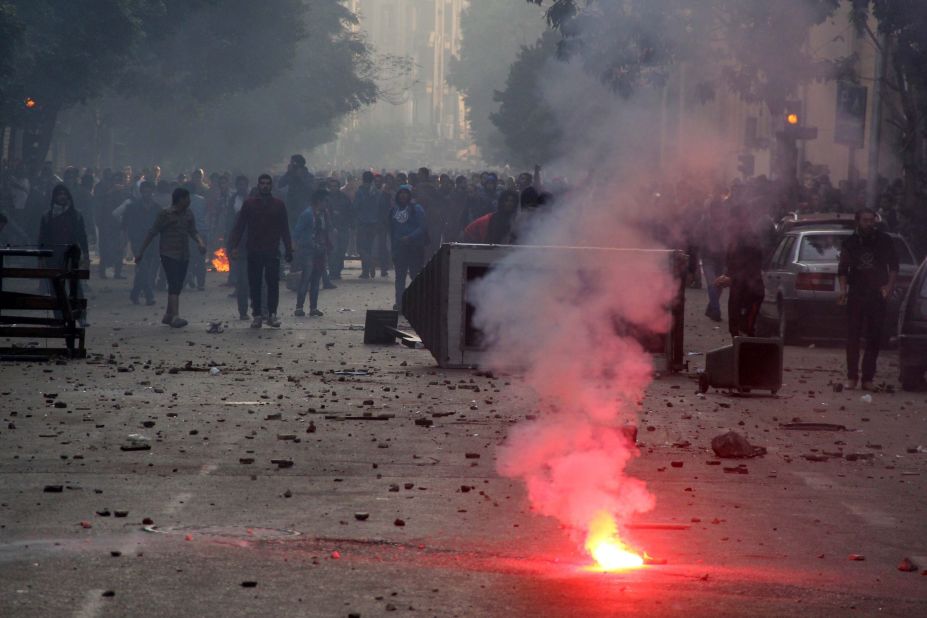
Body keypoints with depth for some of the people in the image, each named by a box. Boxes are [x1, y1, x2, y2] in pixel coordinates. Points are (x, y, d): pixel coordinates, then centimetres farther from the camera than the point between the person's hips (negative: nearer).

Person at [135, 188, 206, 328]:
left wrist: (200, 242, -13)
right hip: (169, 255, -6)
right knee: (174, 285, -15)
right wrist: (140, 252, -5)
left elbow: (193, 231, 9)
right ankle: (175, 317, -22)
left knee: (178, 286, 9)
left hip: (183, 255, 6)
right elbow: (152, 234, -5)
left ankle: (168, 315, 22)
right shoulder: (166, 215, -7)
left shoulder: (188, 215, 11)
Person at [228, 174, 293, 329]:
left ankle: (272, 314, 0)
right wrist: (234, 245, -6)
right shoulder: (249, 204, 6)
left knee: (273, 284, -6)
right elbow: (239, 226, 5)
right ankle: (257, 315, 7)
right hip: (254, 251, 0)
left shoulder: (279, 205, 7)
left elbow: (285, 229, 10)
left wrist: (288, 250, 5)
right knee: (255, 285, 1)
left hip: (272, 251, 0)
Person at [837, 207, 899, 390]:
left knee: (874, 337, 0)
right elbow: (842, 269, 8)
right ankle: (852, 377, 3)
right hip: (856, 294, 1)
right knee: (853, 336, -2)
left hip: (877, 294, -1)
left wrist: (890, 286, -7)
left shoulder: (884, 240, 3)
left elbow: (893, 266, 7)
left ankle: (868, 378, 4)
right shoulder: (850, 243, 6)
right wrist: (843, 289, -7)